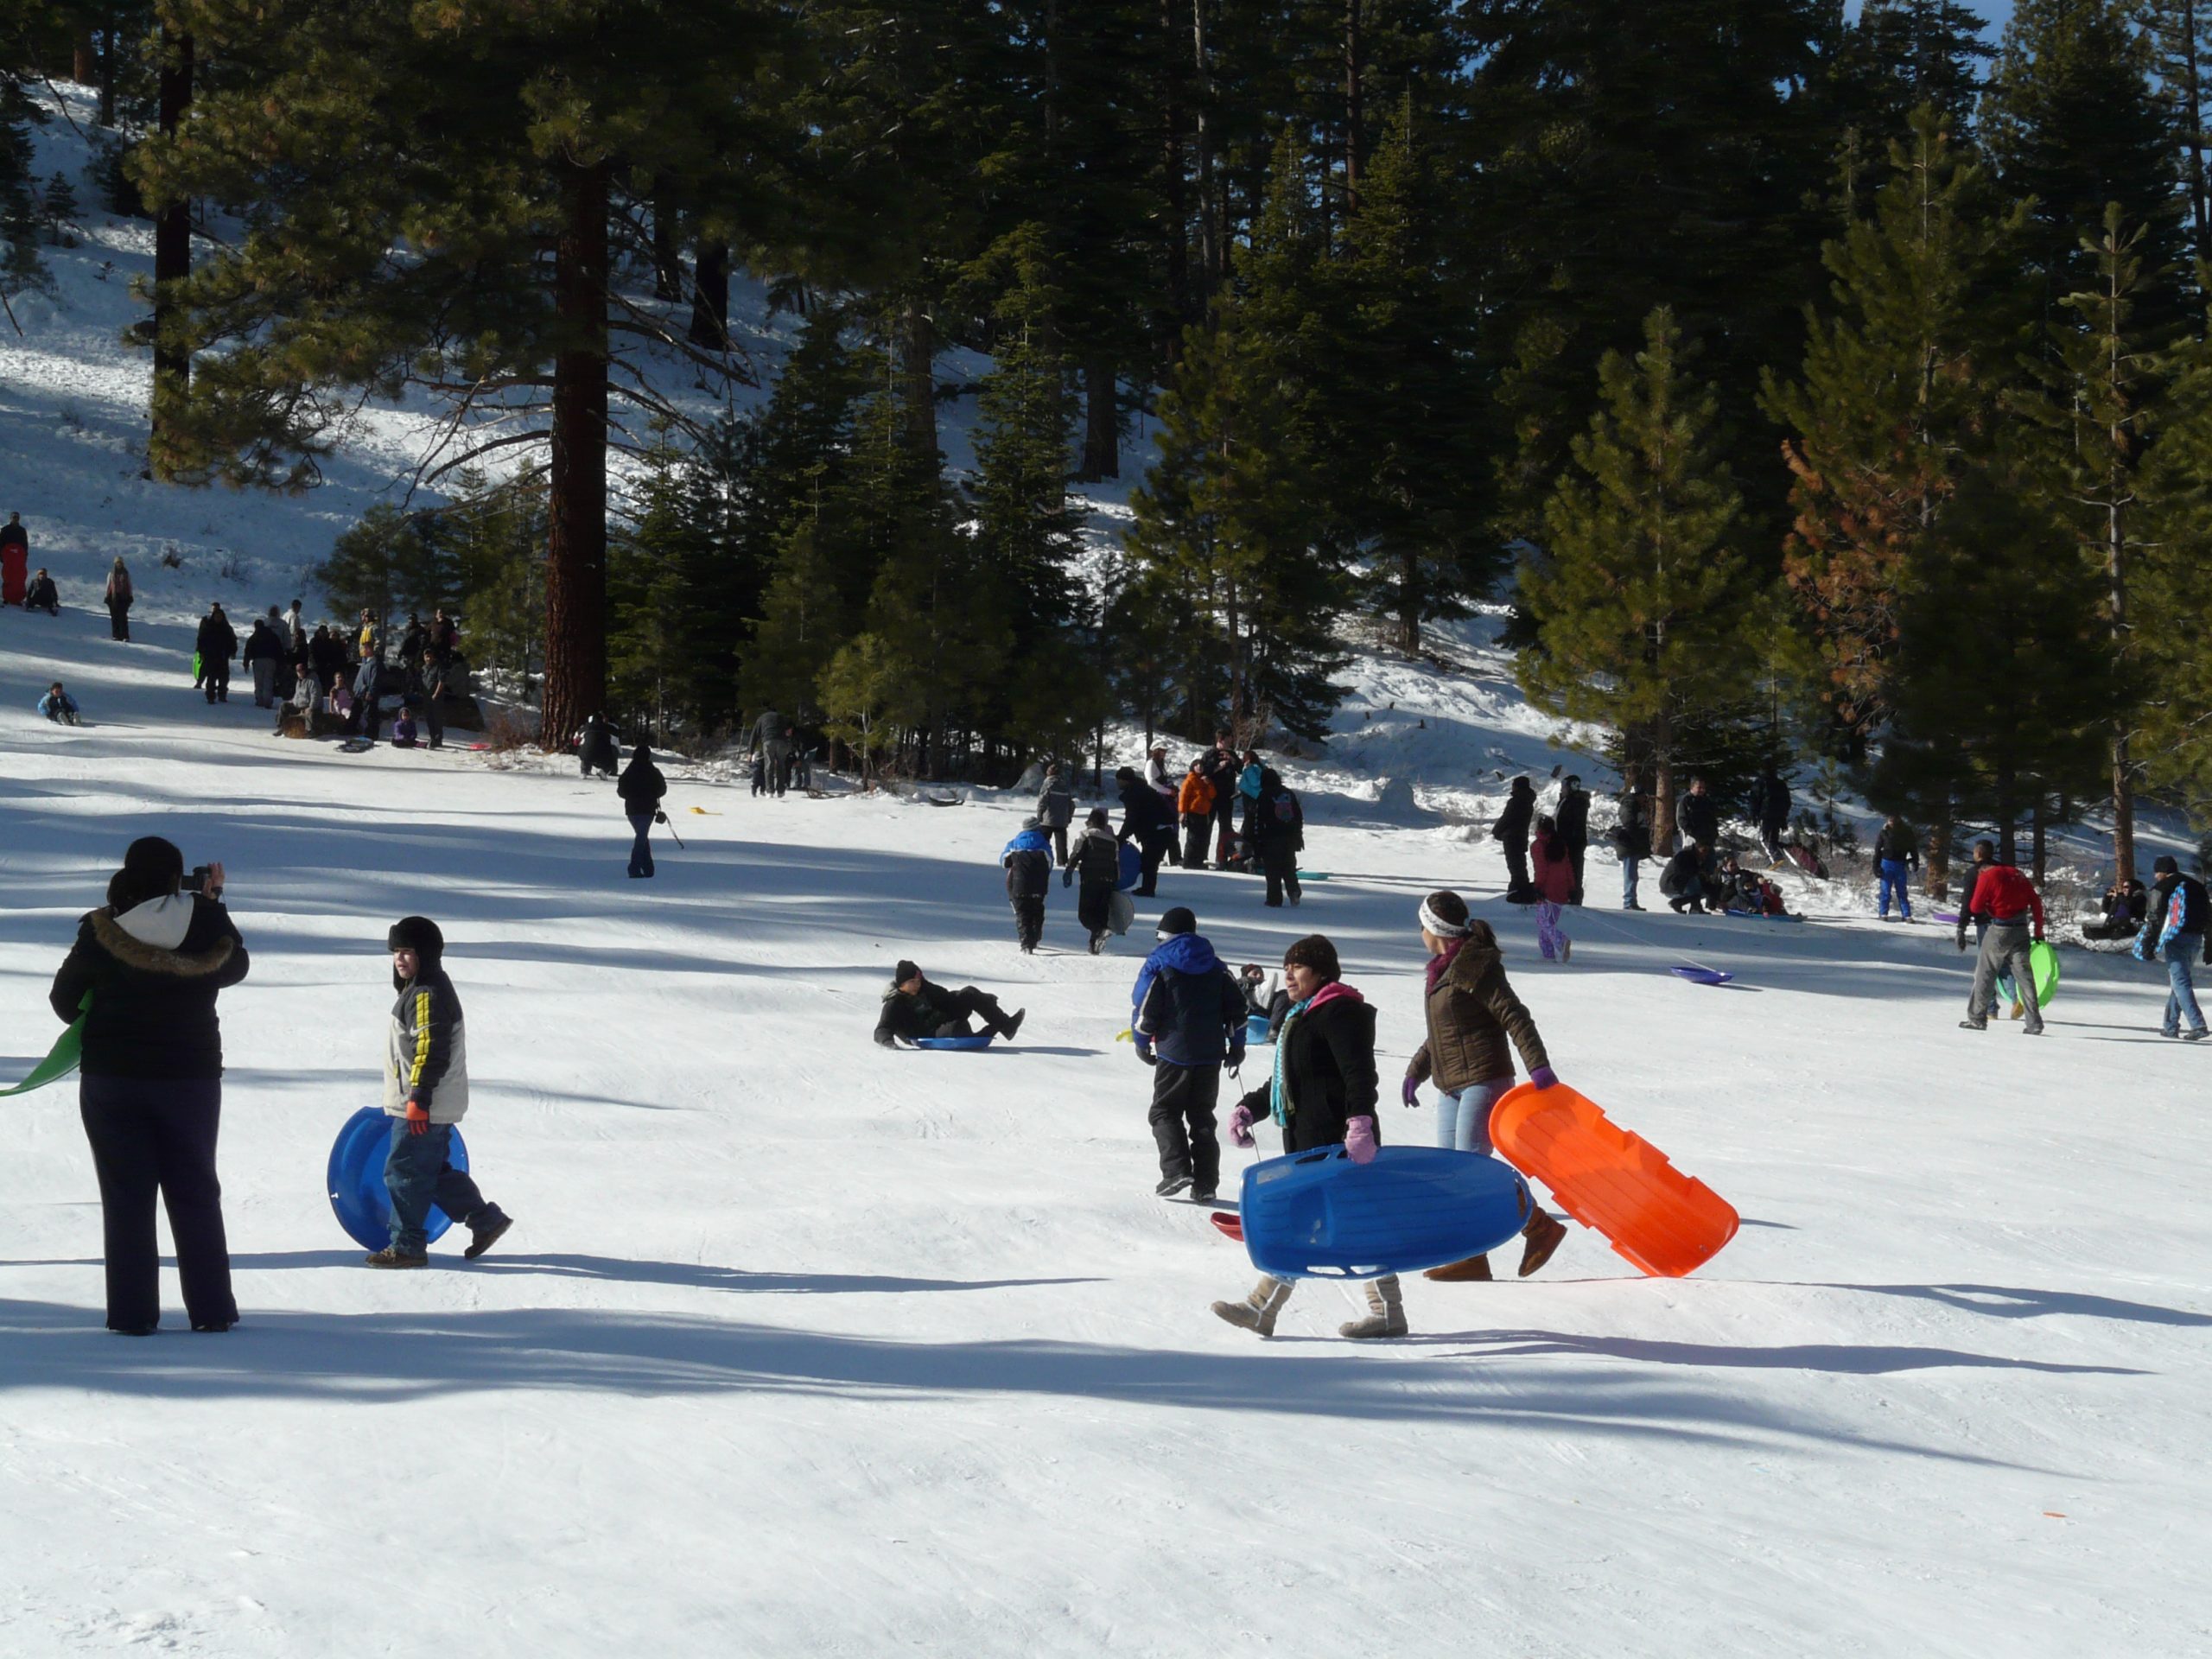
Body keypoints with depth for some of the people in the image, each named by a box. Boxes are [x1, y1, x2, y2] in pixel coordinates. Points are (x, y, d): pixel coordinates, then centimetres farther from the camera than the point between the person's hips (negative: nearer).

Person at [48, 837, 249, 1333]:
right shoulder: (205, 922, -9)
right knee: (196, 1196, 11)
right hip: (191, 1077, 1)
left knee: (126, 1199, 5)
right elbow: (236, 966, 10)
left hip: (110, 1080, 0)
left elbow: (64, 999, 3)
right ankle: (211, 1309, 10)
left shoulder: (100, 931, -8)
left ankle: (132, 1312, 2)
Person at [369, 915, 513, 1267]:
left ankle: (407, 1246, 1)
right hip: (439, 1106, 11)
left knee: (404, 1173, -4)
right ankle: (486, 1220, 21)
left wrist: (419, 1097, -25)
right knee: (435, 1172, 16)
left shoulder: (428, 995, -16)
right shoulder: (418, 990, 17)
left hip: (423, 1107, -11)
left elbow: (431, 1050, -23)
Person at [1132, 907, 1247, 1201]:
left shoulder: (1159, 965, -4)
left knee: (1165, 1112, 6)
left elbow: (1144, 1008, -7)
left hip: (1174, 1054, -4)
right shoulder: (1216, 967, 10)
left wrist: (1142, 1043, 6)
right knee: (1202, 1116, 10)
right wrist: (1237, 1045, 20)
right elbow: (1236, 1008, 11)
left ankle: (1176, 1168, -14)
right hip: (1211, 1054, 4)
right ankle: (1206, 1182, 2)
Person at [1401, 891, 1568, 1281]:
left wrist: (1538, 1065, -25)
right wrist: (1415, 1071, 27)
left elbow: (1515, 1017, -18)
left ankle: (1540, 1227, -4)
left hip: (1483, 1081, -10)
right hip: (1452, 1086, 10)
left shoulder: (1476, 968, -13)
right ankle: (1469, 1258, 6)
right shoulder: (1442, 970, 16)